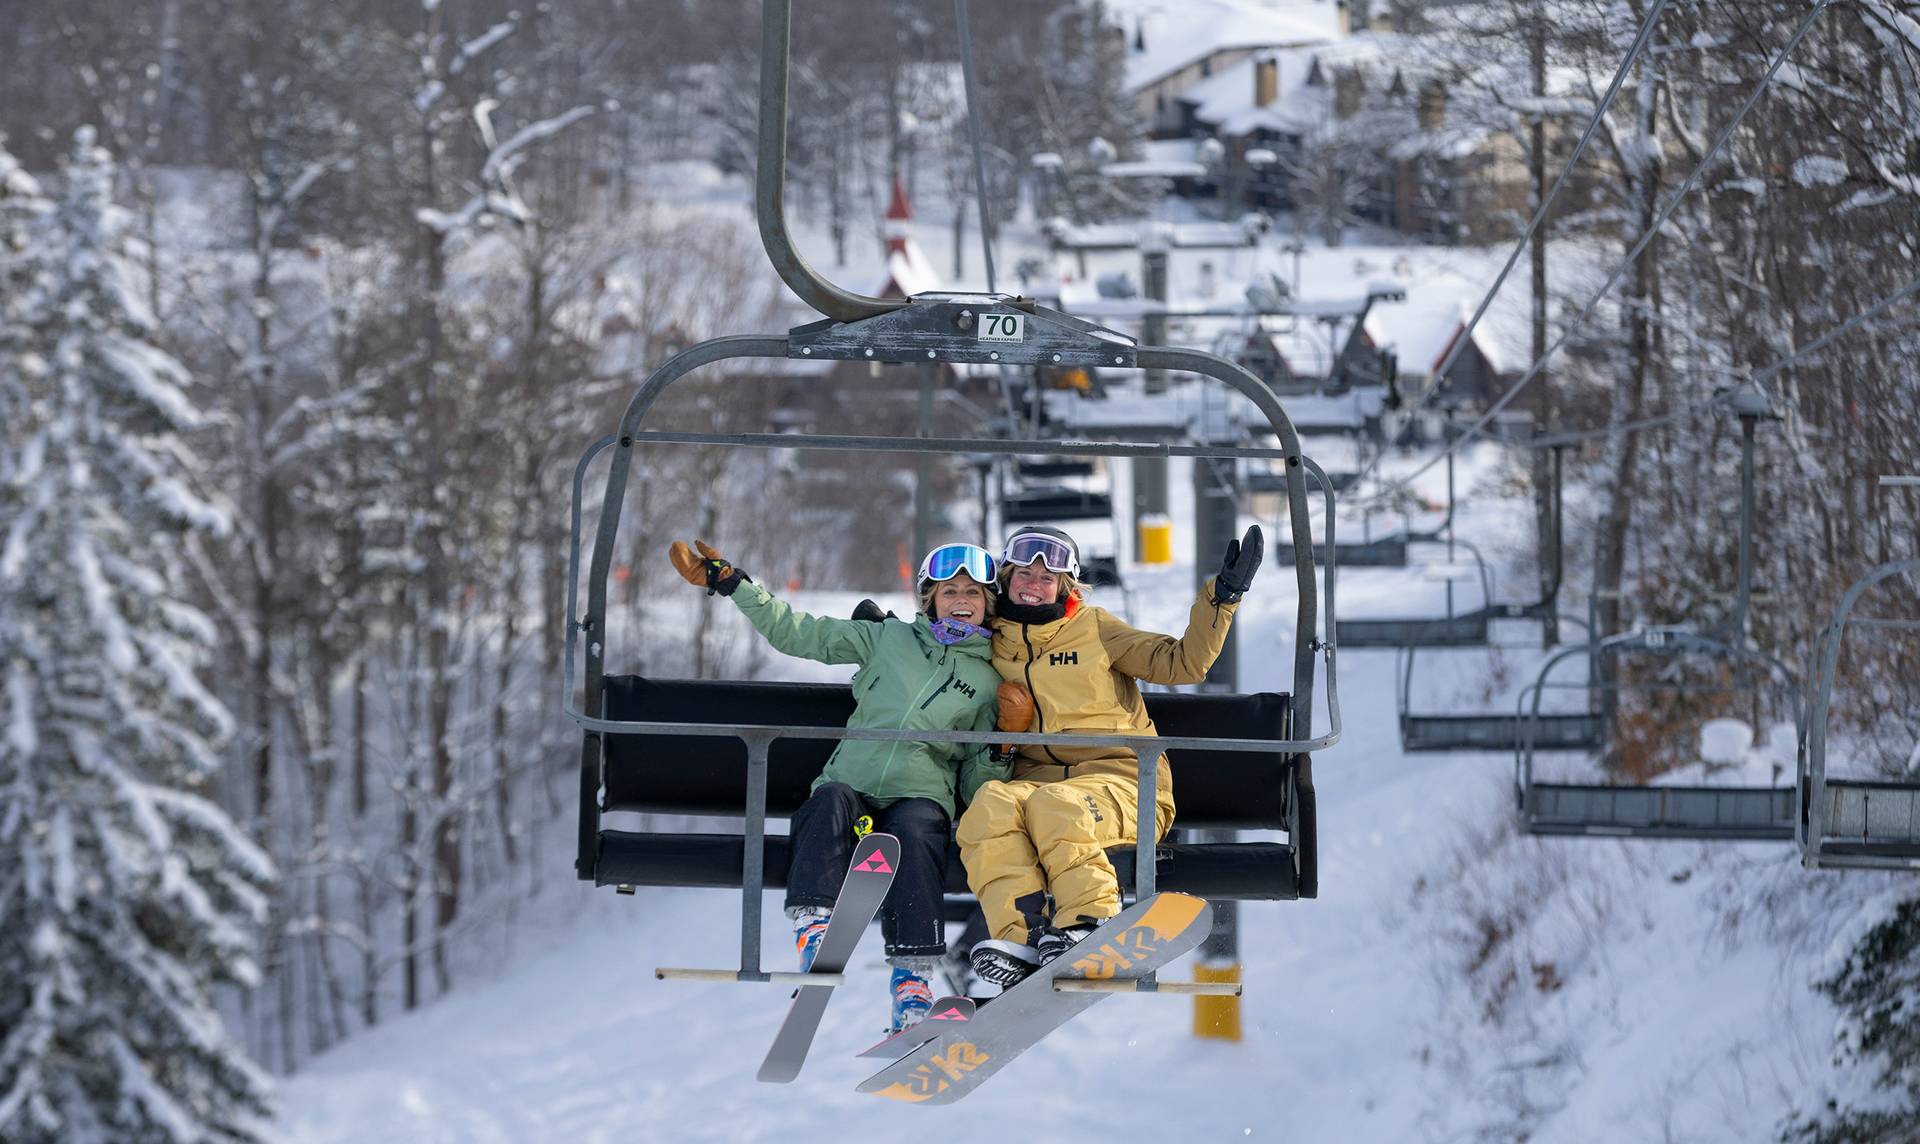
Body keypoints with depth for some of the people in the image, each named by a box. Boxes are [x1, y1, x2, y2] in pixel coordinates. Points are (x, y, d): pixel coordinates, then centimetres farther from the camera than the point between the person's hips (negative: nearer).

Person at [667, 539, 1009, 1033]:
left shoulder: (988, 680, 18)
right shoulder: (890, 639, 17)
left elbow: (976, 775, 18)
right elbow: (797, 632, 16)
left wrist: (999, 758, -4)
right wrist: (730, 584, 12)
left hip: (920, 796, -1)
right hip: (851, 783, 1)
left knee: (912, 832, -36)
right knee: (830, 802, -35)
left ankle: (912, 979, -41)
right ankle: (813, 932, -48)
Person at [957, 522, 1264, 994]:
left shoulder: (1094, 629, 9)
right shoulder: (990, 642, 17)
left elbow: (1184, 663, 4)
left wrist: (1222, 595, -5)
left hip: (1119, 780, -3)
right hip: (1036, 776, 3)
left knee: (1055, 807, -38)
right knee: (991, 805, -33)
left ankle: (1088, 925, -37)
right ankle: (1017, 938, -45)